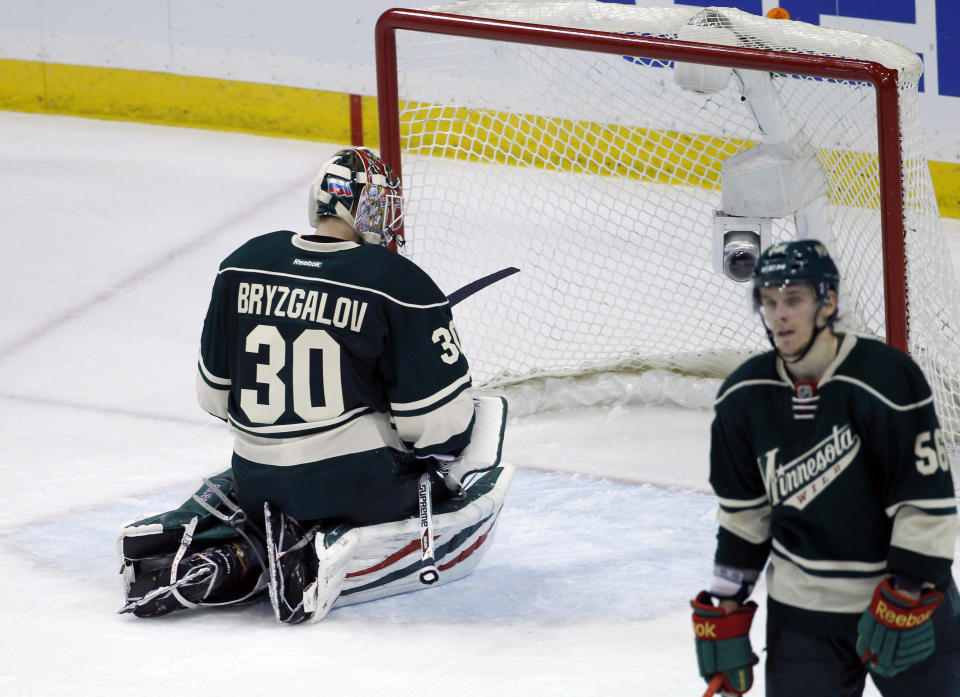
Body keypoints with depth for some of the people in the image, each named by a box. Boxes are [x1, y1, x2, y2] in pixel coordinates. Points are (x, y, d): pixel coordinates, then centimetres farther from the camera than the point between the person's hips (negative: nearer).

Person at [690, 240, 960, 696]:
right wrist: (724, 611, 7)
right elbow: (742, 513, 8)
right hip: (801, 615, 3)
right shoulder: (743, 398, -2)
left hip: (908, 603, -3)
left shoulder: (888, 379, -17)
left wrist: (905, 600, -16)